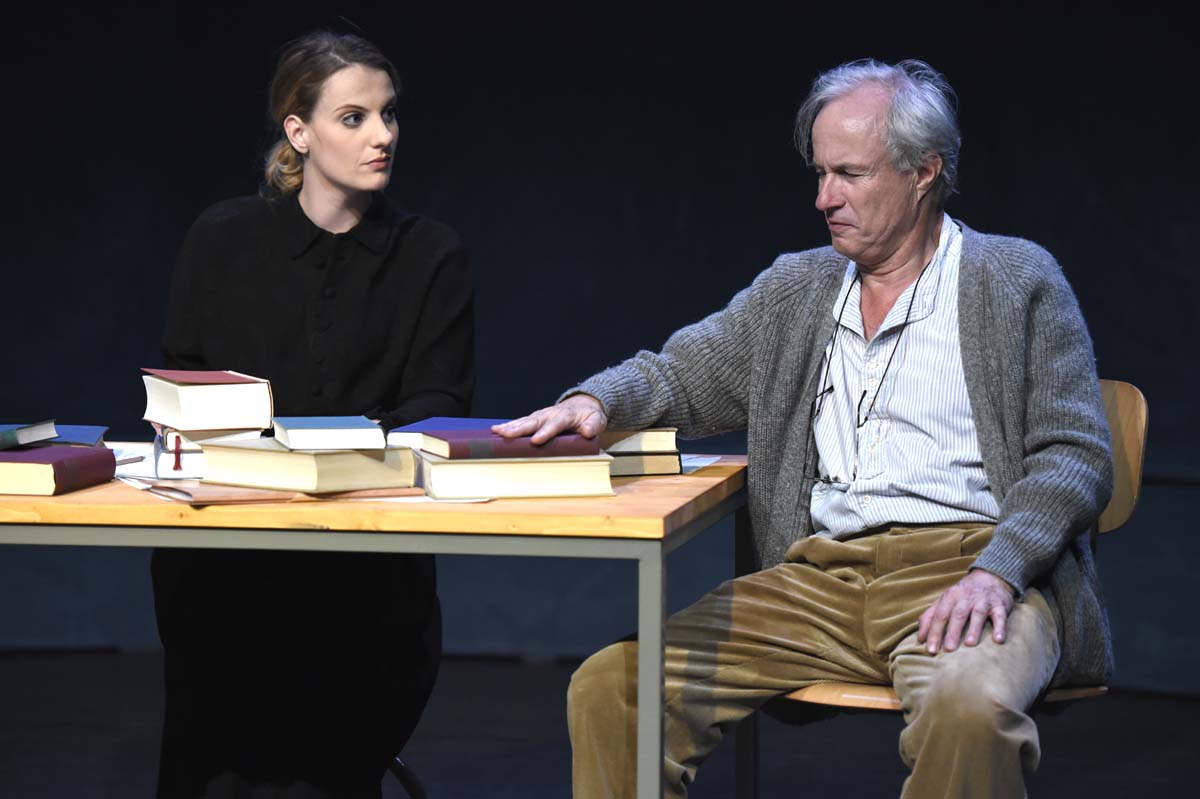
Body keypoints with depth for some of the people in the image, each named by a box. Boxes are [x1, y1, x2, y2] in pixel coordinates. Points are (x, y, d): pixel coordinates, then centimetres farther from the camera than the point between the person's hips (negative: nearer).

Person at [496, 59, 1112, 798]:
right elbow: (676, 375, 22)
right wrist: (594, 402, -2)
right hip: (820, 579, 5)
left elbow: (1077, 457, -2)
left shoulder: (1018, 282, 4)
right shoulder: (795, 288, 18)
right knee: (609, 688, -15)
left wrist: (995, 572, -18)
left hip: (958, 567, -4)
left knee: (968, 707, -39)